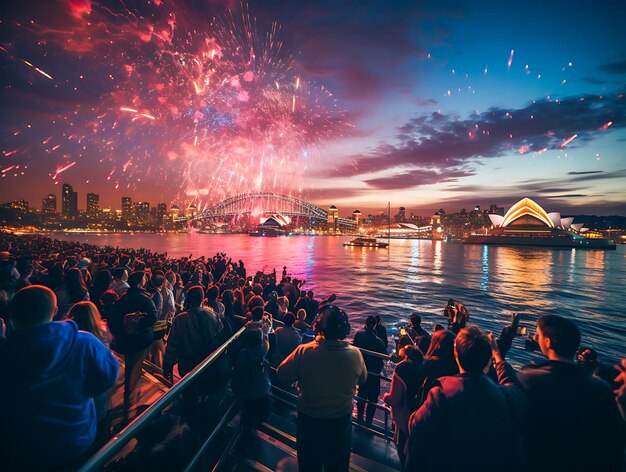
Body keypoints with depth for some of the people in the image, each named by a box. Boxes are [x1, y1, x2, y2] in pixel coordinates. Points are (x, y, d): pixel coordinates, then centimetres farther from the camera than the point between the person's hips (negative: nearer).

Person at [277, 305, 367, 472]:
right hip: (341, 422, 1)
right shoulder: (355, 354, -22)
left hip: (308, 421, -1)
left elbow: (282, 376, -13)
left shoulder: (304, 352, -27)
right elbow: (363, 379, -2)